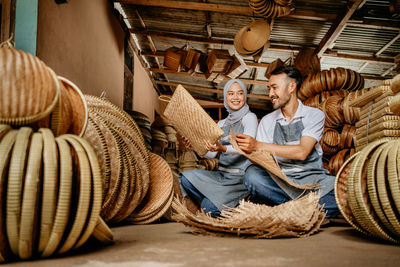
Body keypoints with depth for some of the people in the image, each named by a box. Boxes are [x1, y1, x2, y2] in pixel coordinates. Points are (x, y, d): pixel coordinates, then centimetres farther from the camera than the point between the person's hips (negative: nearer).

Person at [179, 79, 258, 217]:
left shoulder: (249, 117, -1)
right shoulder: (222, 124, 18)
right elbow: (210, 153, 9)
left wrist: (223, 149, -38)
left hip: (241, 177, -6)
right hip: (221, 174, 6)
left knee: (209, 206, -26)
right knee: (186, 177, -18)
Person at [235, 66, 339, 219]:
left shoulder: (314, 115, 1)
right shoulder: (267, 121, 11)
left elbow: (302, 152, -14)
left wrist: (258, 146, -19)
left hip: (312, 178, -2)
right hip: (279, 180, 2)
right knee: (252, 175, -29)